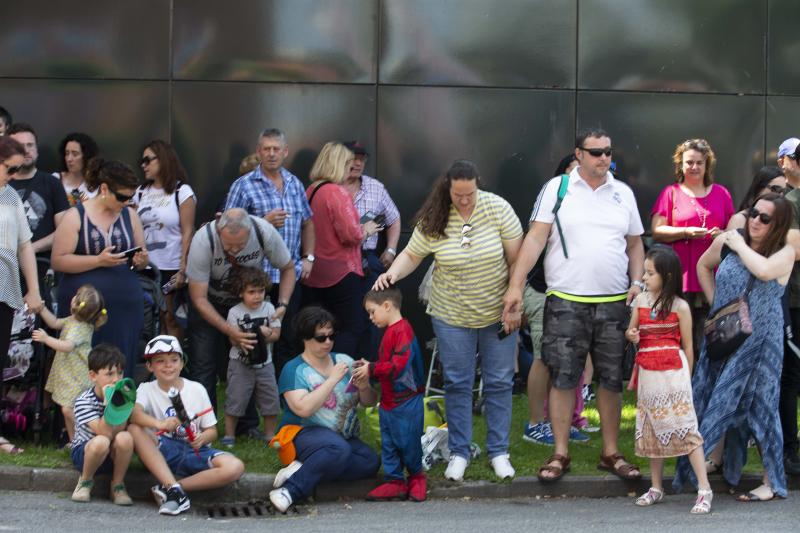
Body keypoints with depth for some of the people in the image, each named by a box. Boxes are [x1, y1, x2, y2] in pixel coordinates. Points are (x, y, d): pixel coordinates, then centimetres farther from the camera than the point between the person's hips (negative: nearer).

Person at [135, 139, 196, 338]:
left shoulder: (182, 191, -2)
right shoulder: (141, 192, 12)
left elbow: (187, 233, -6)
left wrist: (183, 269, -12)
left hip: (171, 269, -4)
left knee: (170, 319, -4)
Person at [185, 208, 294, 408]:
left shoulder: (264, 232, -27)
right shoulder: (203, 241, -33)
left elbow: (288, 268, -7)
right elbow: (199, 299, -25)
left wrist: (283, 304, -23)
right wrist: (230, 331, -34)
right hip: (209, 304, -2)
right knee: (203, 367, -10)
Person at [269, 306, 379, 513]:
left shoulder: (344, 361, 11)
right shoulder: (294, 369, -4)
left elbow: (369, 402, 12)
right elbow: (303, 408, -21)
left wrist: (364, 387, -11)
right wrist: (333, 380, -20)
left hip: (344, 436, 6)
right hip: (303, 433, -6)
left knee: (371, 462, -26)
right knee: (338, 448, -38)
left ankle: (302, 469, -24)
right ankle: (290, 491, -33)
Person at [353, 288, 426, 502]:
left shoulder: (402, 330, -17)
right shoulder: (390, 331, 15)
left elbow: (399, 364, -24)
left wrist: (372, 370, -20)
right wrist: (369, 368, 8)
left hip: (405, 402, -10)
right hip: (389, 402, 10)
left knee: (407, 441, 0)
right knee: (388, 444, 10)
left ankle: (417, 477, 17)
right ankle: (394, 481, 15)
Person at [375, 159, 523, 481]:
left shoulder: (497, 209, -12)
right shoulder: (434, 220, -10)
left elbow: (516, 257, -6)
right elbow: (412, 254, 0)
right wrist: (392, 273, -20)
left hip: (497, 312, 0)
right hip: (452, 316, 0)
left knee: (500, 382, 6)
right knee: (457, 384, 6)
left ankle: (499, 452, 17)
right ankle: (459, 453, 17)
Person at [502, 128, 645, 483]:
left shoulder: (623, 193, 10)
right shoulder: (557, 188, 1)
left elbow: (635, 243, 17)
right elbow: (536, 238, -4)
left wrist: (637, 283, 2)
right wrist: (516, 285, -12)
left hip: (613, 303, 3)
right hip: (566, 303, -3)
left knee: (611, 379, 8)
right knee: (563, 377, -1)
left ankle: (611, 453, 17)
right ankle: (560, 454, 8)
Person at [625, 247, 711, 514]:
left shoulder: (680, 306, -5)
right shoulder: (640, 301, 7)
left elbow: (687, 346, 1)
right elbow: (631, 331, 18)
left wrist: (687, 379, 3)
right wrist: (631, 335, -6)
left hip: (673, 370, -5)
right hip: (647, 370, 5)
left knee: (685, 426, -11)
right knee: (652, 429, 11)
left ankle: (705, 489, -11)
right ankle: (656, 487, 22)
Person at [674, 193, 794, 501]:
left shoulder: (785, 253, -8)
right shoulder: (727, 241, 2)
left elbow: (763, 270, -30)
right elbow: (703, 265, 20)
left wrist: (740, 245, -15)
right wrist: (715, 302, 11)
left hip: (759, 341, -4)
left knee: (759, 404, -5)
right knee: (713, 397, 11)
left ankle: (771, 482, 2)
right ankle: (715, 458, 32)